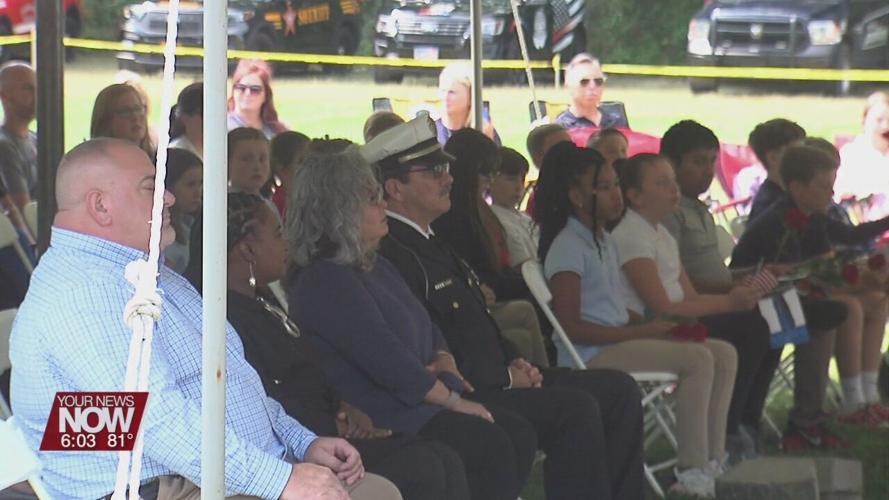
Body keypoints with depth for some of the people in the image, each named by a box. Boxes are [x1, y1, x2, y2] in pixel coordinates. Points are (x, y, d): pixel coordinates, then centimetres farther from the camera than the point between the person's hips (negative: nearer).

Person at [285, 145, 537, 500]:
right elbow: (385, 358, -20)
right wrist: (450, 398, -12)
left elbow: (428, 332, 26)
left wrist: (444, 363, 2)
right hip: (376, 415, -11)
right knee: (489, 444, -25)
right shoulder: (326, 281, -15)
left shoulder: (376, 267, 19)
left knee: (519, 434, -6)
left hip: (416, 401, 11)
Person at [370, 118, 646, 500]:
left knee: (619, 391, 4)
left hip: (495, 378, 11)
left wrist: (514, 362, 7)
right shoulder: (392, 256, -16)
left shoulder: (431, 243, 19)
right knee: (576, 409, -26)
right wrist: (506, 378, -14)